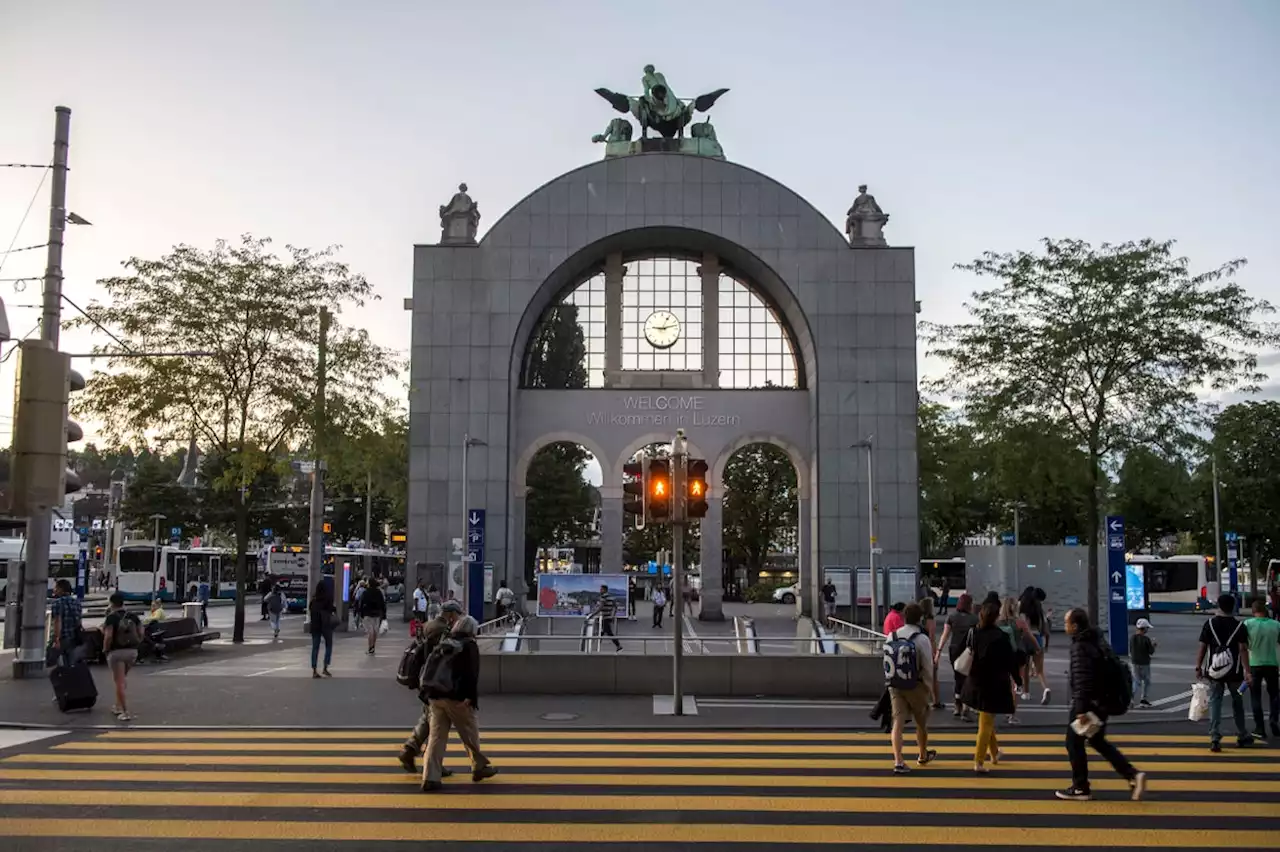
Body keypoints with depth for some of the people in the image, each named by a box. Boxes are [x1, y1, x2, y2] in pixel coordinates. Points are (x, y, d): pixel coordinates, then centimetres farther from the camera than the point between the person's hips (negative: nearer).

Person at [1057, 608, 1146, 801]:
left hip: (1088, 703, -10)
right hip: (1102, 701, 10)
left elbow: (1082, 681, -27)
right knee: (1098, 741, 20)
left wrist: (1081, 710, -28)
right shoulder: (1095, 641, 12)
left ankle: (1080, 788, 10)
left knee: (1074, 742, 3)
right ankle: (1133, 776, 11)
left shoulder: (1080, 647, -20)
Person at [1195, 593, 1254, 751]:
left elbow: (1202, 647, -2)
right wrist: (1246, 672, -12)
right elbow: (1243, 649, -11)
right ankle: (1242, 737, 29)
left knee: (1215, 703, 2)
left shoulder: (1209, 624, 0)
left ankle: (1215, 739, -7)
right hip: (1234, 672, 0)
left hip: (1215, 672, 0)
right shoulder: (1239, 626, -4)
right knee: (1237, 703, 16)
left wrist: (1198, 667, 5)